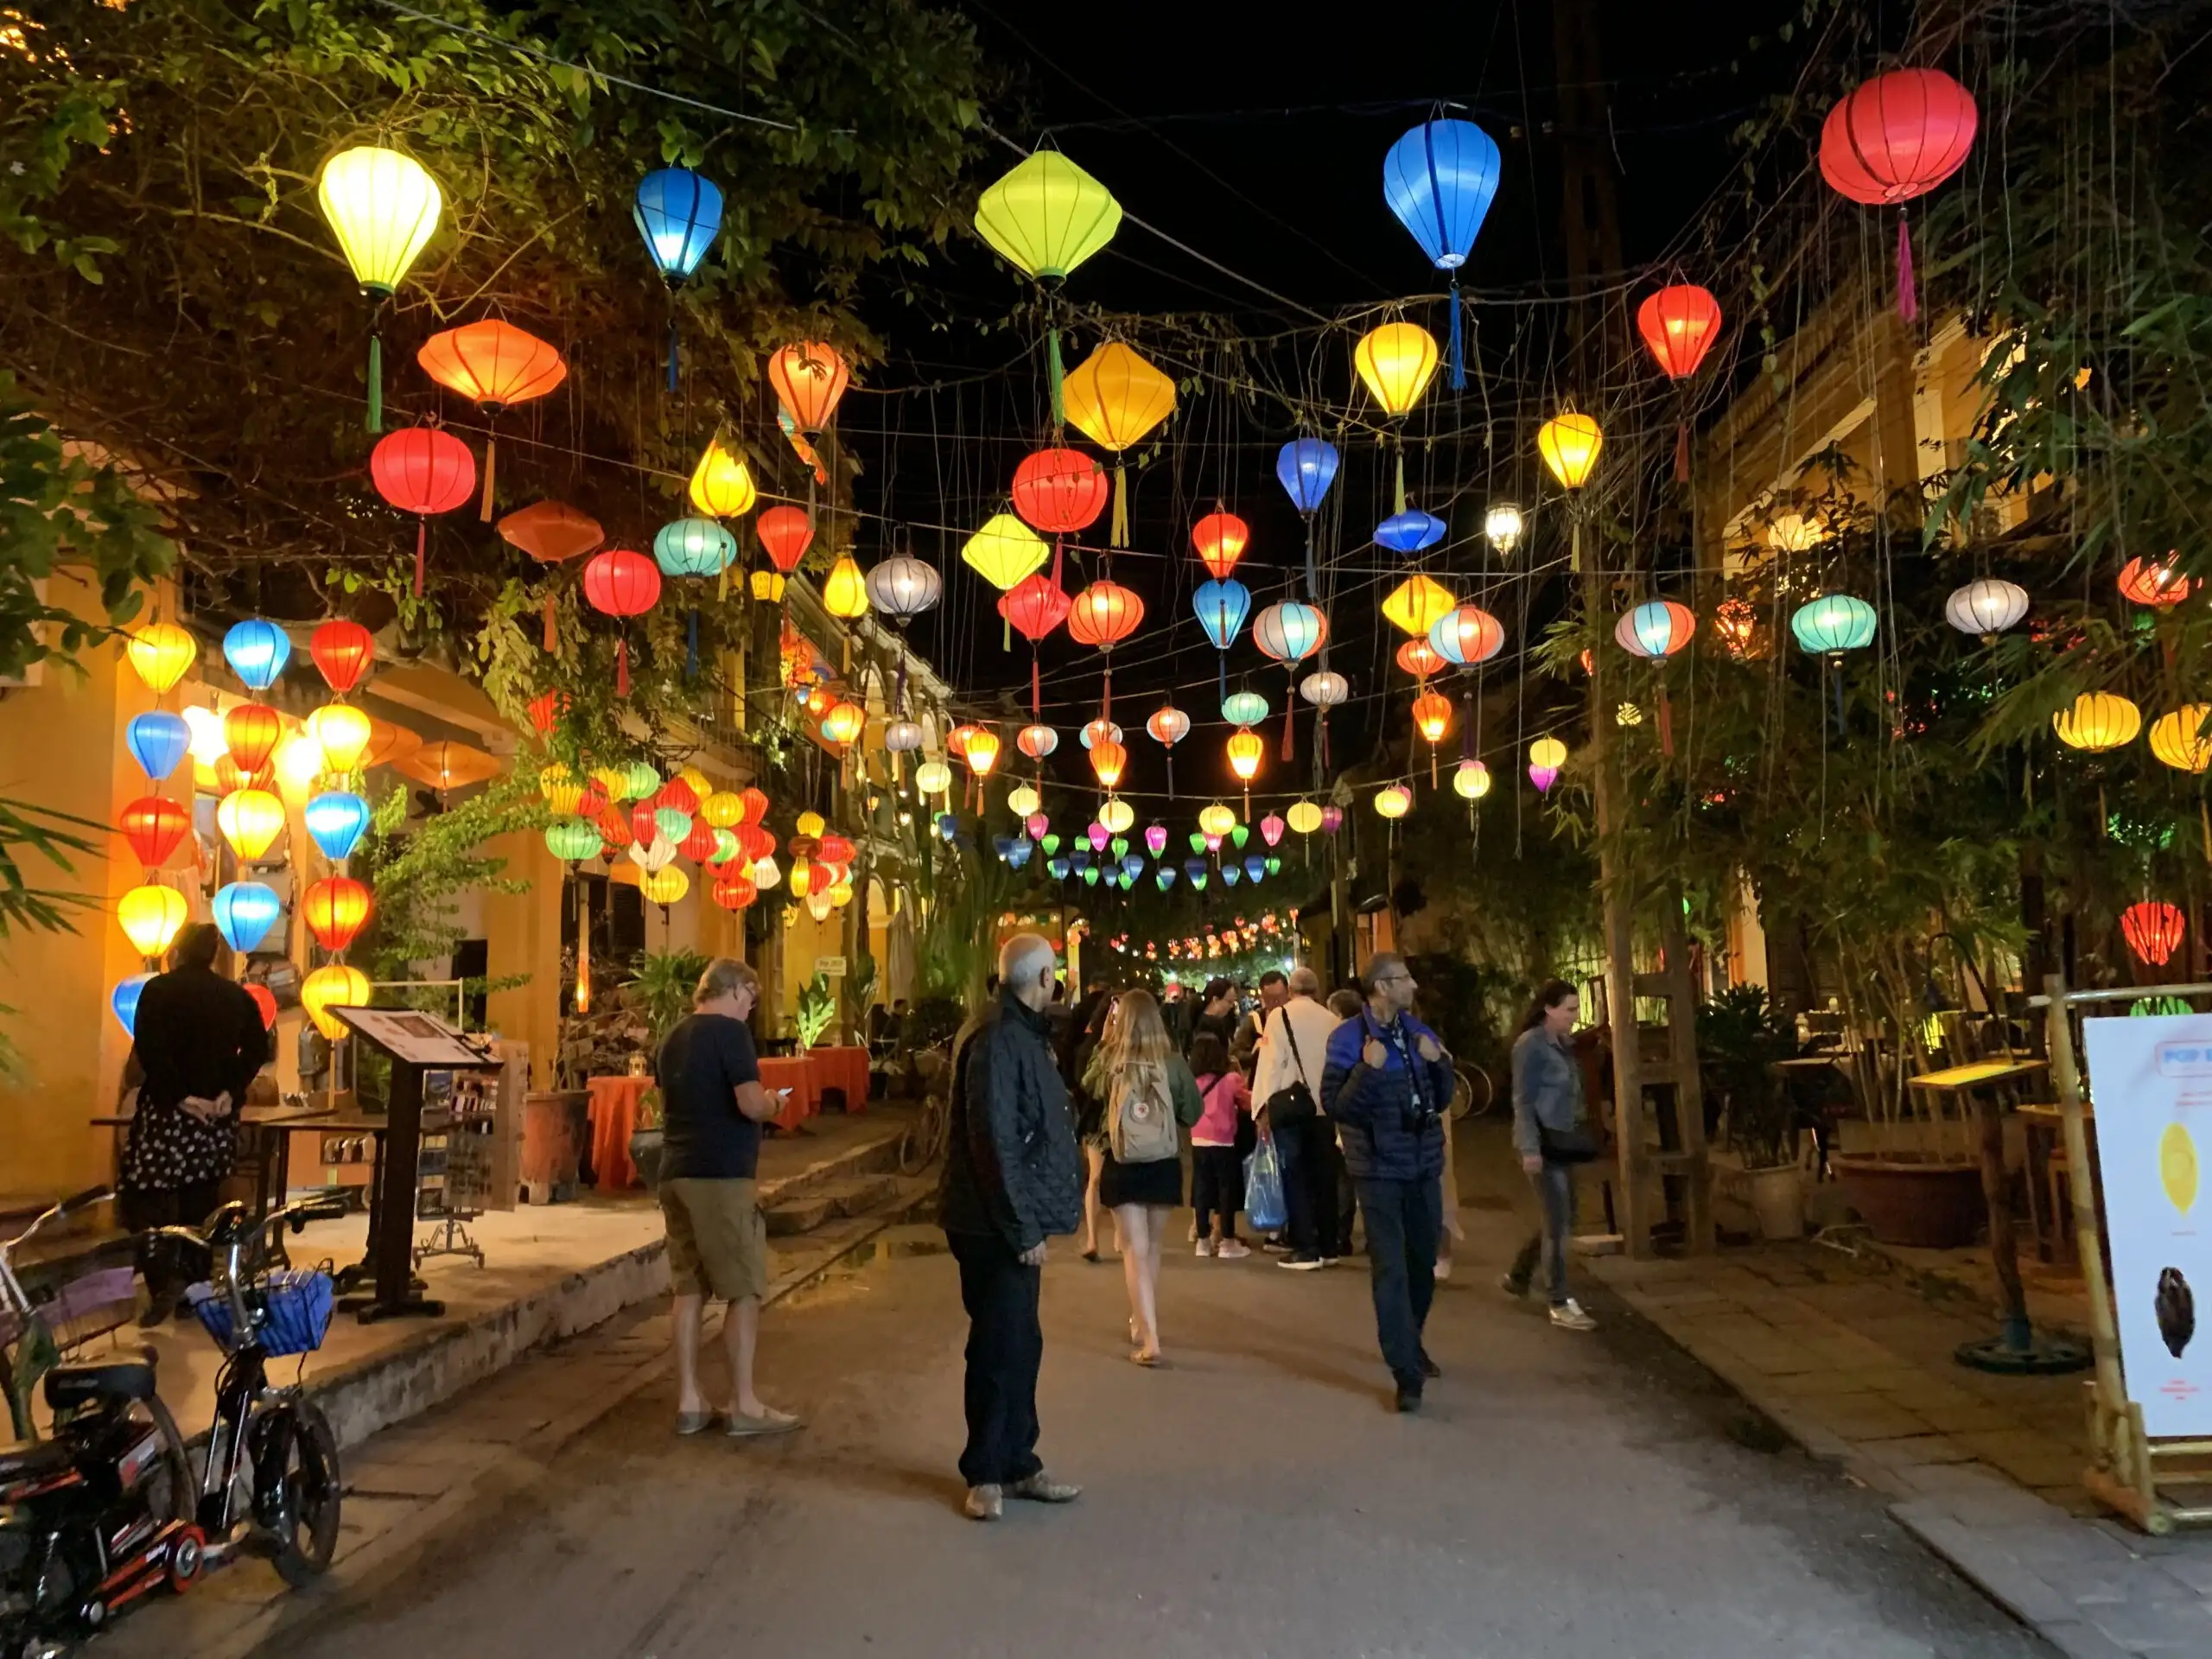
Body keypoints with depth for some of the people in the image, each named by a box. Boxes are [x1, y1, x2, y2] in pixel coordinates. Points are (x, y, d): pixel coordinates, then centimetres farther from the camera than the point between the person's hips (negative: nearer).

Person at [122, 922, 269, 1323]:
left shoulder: (159, 990, -4)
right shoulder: (238, 997, 8)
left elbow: (149, 1050, -16)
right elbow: (258, 1050, 0)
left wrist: (180, 1096, -14)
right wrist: (230, 1092, -3)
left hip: (166, 1113, -4)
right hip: (218, 1118, 5)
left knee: (144, 1199, 1)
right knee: (200, 1204, 12)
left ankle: (164, 1280, -16)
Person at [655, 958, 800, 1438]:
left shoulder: (673, 1037, 14)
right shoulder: (729, 1031, -12)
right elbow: (751, 1105, -21)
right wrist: (773, 1103, 1)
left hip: (677, 1173, 8)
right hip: (722, 1175, -8)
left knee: (689, 1288, 12)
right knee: (744, 1290, 1)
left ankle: (689, 1400, 17)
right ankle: (743, 1404, 5)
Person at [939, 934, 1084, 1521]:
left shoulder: (1023, 1034, 13)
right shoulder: (997, 1040, -19)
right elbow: (994, 1142, -23)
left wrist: (1031, 1221, 16)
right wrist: (1023, 1228, -20)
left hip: (1015, 1223, 10)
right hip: (996, 1228, -10)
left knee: (1020, 1345, 15)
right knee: (1001, 1347, 1)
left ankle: (1017, 1463, 26)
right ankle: (986, 1472, 15)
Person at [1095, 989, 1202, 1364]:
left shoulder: (1109, 1061, -11)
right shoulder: (1173, 1063, -9)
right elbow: (1193, 1113, 0)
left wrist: (1104, 1039, 11)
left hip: (1122, 1166, -2)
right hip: (1164, 1165, 2)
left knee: (1135, 1252, 2)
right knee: (1151, 1248, 20)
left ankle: (1150, 1340, -7)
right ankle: (1142, 1321, 36)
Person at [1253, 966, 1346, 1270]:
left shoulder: (1280, 1015, -5)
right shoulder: (1331, 1020, 4)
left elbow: (1270, 1062, -10)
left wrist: (1263, 1106, -6)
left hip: (1289, 1106, -4)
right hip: (1324, 1106, 4)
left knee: (1295, 1177, 1)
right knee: (1324, 1176, 11)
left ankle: (1305, 1249, -1)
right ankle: (1328, 1246, 18)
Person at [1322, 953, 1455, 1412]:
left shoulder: (1419, 1032, 6)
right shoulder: (1347, 1039, -11)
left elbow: (1442, 1101, 11)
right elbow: (1335, 1107, -15)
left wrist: (1440, 1062, -7)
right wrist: (1369, 1069, -26)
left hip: (1424, 1166, 6)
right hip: (1379, 1170, -6)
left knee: (1423, 1262, 17)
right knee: (1390, 1270, -7)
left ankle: (1411, 1343, 39)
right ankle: (1406, 1373, -4)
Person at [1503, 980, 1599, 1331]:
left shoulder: (1564, 1043, 12)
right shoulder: (1530, 1045, -13)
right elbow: (1523, 1101, -16)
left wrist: (1582, 1130, 14)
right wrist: (1529, 1148, -22)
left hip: (1562, 1141, 9)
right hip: (1542, 1143, -9)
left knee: (1561, 1217, 15)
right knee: (1558, 1222, -7)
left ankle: (1517, 1275, 31)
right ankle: (1561, 1305, 0)